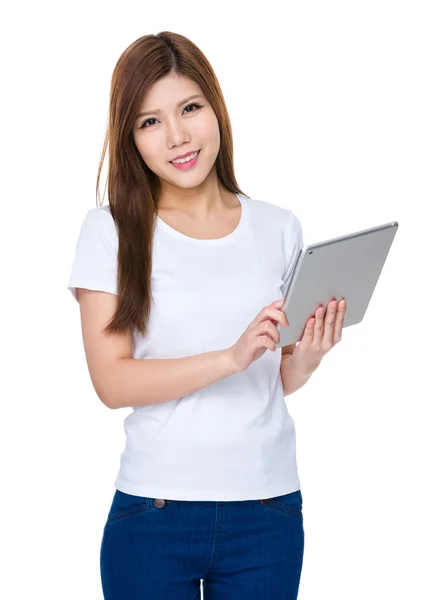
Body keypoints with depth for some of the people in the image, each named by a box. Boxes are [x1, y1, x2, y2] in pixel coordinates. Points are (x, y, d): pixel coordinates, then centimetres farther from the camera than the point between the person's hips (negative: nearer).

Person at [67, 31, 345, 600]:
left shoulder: (279, 228, 4)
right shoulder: (112, 230, -5)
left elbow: (278, 381, 11)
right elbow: (112, 381, -11)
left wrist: (304, 362, -11)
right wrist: (232, 357, -22)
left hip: (268, 512, 3)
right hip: (152, 513, -2)